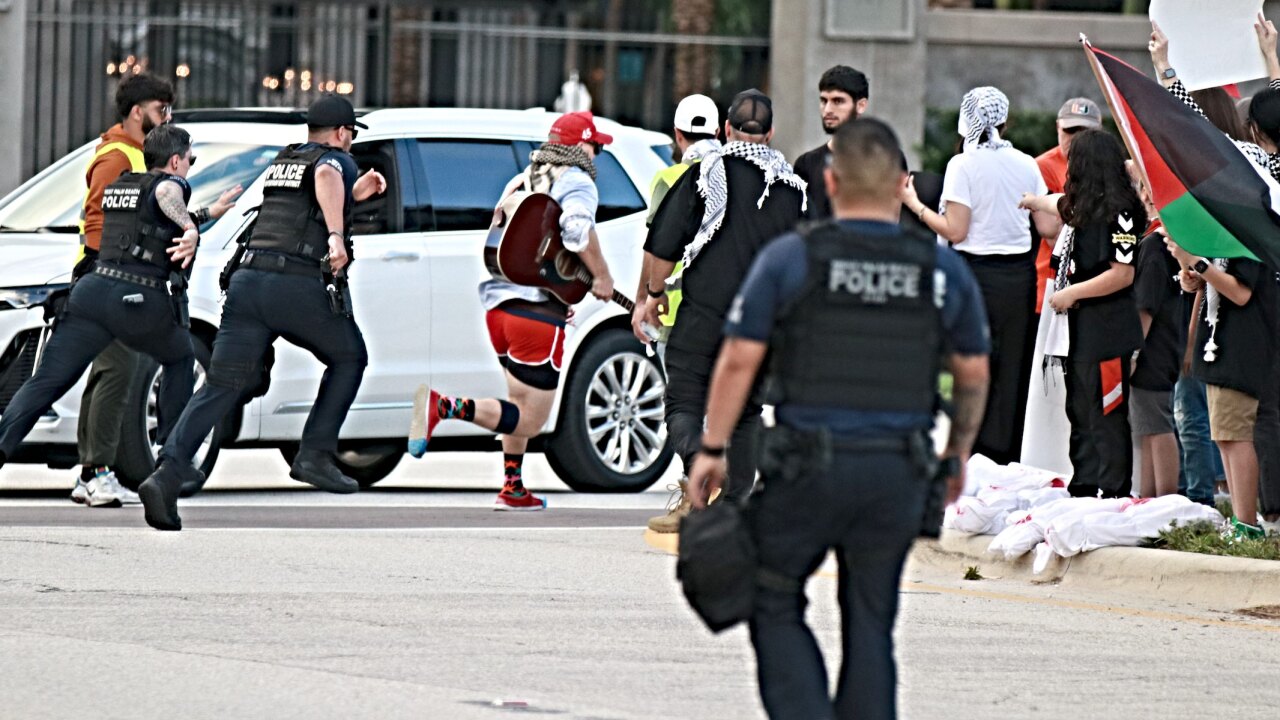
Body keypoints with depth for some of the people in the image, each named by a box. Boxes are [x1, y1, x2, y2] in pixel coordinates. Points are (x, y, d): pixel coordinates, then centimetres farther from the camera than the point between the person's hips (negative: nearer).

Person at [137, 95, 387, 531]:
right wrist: (336, 235, -26)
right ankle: (315, 455, 10)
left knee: (222, 384, -2)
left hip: (248, 281, 5)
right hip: (299, 285, -5)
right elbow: (326, 175, -20)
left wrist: (355, 194, 39)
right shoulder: (337, 160, 5)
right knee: (349, 359, 20)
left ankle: (168, 472, -20)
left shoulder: (282, 162, 27)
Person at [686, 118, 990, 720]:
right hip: (899, 474, 3)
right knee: (871, 624, 10)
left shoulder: (789, 258, -5)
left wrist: (711, 450, 4)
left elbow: (739, 361, -6)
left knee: (775, 607, 10)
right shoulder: (943, 270, 4)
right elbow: (973, 375, 12)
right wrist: (958, 455, 26)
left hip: (806, 466, -3)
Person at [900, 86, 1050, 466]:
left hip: (977, 275, -4)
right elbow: (1048, 227, 5)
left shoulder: (963, 165, -9)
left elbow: (955, 231, -12)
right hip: (1019, 275, 4)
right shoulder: (1026, 164, 5)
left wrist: (915, 204, 0)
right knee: (1013, 374, 8)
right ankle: (1008, 462, 10)